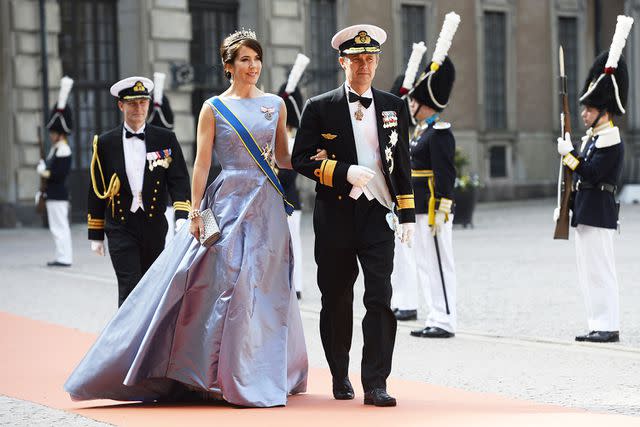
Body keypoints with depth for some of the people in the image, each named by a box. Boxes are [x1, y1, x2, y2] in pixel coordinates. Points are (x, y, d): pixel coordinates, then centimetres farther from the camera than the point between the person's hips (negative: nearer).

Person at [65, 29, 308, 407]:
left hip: (267, 206, 3)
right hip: (228, 202, -3)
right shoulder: (213, 108, 2)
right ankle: (226, 374, 0)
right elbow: (202, 164, -2)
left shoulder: (275, 104, 10)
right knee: (225, 283, -7)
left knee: (266, 288, 3)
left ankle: (265, 373, 15)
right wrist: (196, 212, -8)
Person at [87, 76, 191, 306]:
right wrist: (96, 235, 6)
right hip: (121, 228, -2)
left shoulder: (165, 139, 4)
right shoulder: (105, 143, 3)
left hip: (154, 226, 2)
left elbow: (179, 181, -3)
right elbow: (96, 191, 7)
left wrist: (182, 218, -19)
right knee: (130, 288, -13)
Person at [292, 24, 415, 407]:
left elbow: (402, 163, 12)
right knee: (337, 301, 8)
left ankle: (376, 384, -9)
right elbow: (302, 160, -2)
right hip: (336, 217, -1)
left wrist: (407, 214, 7)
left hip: (378, 215, 1)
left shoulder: (394, 106, 10)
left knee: (381, 299, -9)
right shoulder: (320, 108, 2)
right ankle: (340, 377, 24)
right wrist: (345, 173, -16)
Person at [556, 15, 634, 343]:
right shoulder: (593, 138, 16)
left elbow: (591, 173, -22)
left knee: (600, 270, -8)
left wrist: (568, 153, -15)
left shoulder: (611, 142, -14)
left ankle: (609, 327, -5)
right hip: (585, 213, 10)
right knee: (587, 272, 11)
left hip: (599, 215, -10)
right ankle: (599, 325, 15)